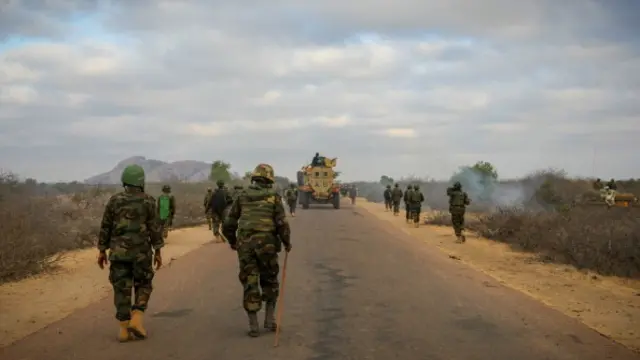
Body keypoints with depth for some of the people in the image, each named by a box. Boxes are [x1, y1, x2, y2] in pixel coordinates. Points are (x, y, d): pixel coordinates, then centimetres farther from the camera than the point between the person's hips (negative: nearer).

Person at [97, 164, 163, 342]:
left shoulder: (114, 201, 2)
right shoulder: (148, 201, -4)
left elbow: (105, 228, 3)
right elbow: (155, 228, -5)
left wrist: (102, 251, 11)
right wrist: (158, 251, 1)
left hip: (118, 252, 2)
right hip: (141, 252, -2)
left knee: (122, 290, 5)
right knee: (143, 286, 14)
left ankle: (124, 329, 4)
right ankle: (136, 320, -3)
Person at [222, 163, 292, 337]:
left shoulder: (242, 197, 8)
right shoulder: (274, 197, 1)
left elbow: (228, 225, 8)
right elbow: (282, 224, -8)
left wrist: (232, 241, 25)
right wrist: (287, 242, 8)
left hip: (245, 245, 2)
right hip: (266, 245, -1)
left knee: (250, 285, 7)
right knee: (269, 282, 19)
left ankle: (253, 326, 6)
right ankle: (270, 319, 16)